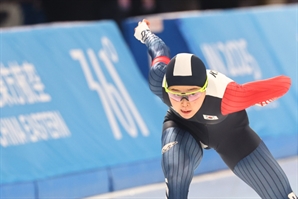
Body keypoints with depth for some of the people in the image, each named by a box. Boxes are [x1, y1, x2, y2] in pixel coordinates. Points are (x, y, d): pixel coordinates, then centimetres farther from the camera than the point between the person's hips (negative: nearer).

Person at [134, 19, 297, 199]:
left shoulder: (224, 95, -47)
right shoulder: (158, 81, -36)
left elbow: (283, 83, -39)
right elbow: (160, 49, -11)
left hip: (230, 131, 0)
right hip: (183, 127, 0)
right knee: (175, 165, -35)